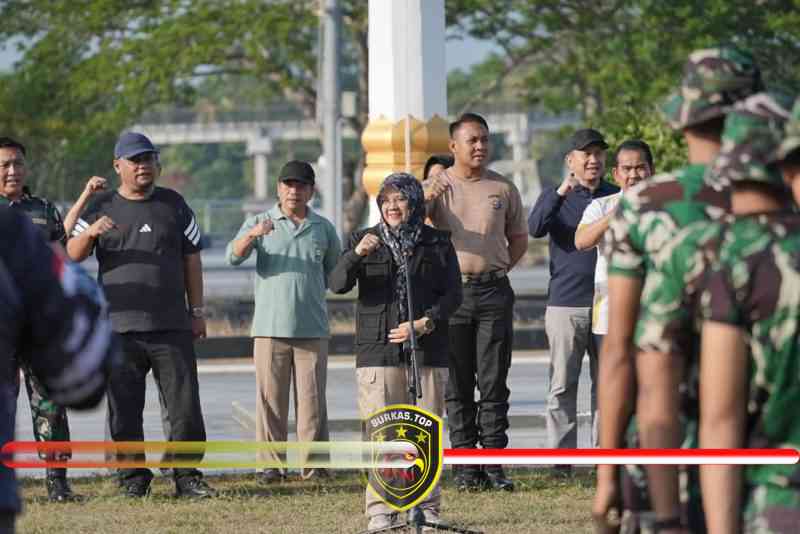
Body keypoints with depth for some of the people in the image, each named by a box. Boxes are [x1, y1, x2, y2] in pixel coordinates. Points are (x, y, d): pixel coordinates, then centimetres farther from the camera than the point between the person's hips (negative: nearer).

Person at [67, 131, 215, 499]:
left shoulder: (173, 205, 11)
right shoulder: (102, 208, 8)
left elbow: (191, 260, 13)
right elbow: (72, 255, 1)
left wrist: (196, 312, 8)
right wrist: (90, 232, -21)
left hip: (172, 327, 1)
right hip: (120, 329, -1)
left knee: (185, 406, -2)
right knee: (124, 410, 0)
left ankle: (187, 476, 4)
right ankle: (133, 479, 7)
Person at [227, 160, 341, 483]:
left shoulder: (323, 228, 13)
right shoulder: (260, 223, 7)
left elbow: (336, 272, 25)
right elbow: (234, 256, -9)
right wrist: (252, 235, -29)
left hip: (312, 328, 1)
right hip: (270, 327, -1)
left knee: (312, 399, 0)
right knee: (270, 398, -3)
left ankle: (313, 464, 3)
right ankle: (271, 464, 0)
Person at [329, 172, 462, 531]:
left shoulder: (437, 243, 8)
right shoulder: (364, 240, 9)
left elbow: (453, 295, 6)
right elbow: (337, 284, -3)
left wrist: (425, 323, -9)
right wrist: (356, 255, -22)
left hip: (427, 352, 0)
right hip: (377, 352, 0)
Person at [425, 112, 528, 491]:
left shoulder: (503, 189, 10)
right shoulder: (438, 186, 3)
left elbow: (519, 238, 19)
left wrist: (501, 268, 5)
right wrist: (426, 199, -35)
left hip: (493, 291, 1)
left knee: (494, 385, -1)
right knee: (457, 386, 1)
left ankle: (494, 466, 1)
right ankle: (466, 469, 4)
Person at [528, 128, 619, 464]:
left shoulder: (616, 198, 13)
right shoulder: (555, 197, 7)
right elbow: (535, 228, -12)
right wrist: (560, 194, -25)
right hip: (565, 305, -2)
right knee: (562, 384, -2)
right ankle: (561, 459, -1)